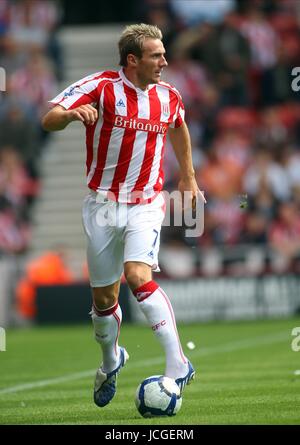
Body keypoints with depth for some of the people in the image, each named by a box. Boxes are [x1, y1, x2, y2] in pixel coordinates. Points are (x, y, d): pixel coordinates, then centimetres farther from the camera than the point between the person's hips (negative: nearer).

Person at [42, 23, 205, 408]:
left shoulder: (168, 97, 1)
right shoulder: (100, 87, -11)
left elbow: (178, 128, 24)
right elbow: (49, 121, -19)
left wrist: (189, 177, 29)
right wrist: (72, 114, -41)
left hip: (146, 203, 0)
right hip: (103, 204, 0)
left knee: (137, 275, -25)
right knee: (104, 297, 9)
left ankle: (177, 365, -25)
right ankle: (111, 361, 38)